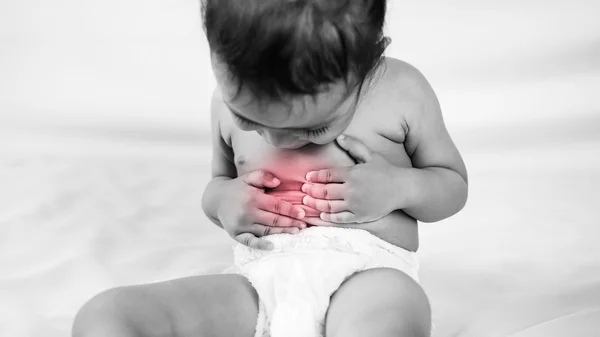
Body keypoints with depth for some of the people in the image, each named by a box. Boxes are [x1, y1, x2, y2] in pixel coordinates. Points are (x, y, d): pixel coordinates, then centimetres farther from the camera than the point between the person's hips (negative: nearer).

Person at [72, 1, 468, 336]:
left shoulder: (401, 93, 0)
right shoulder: (231, 100, 8)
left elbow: (454, 184, 12)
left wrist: (398, 186, -10)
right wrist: (222, 199, 0)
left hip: (369, 273, -3)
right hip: (259, 277, 4)